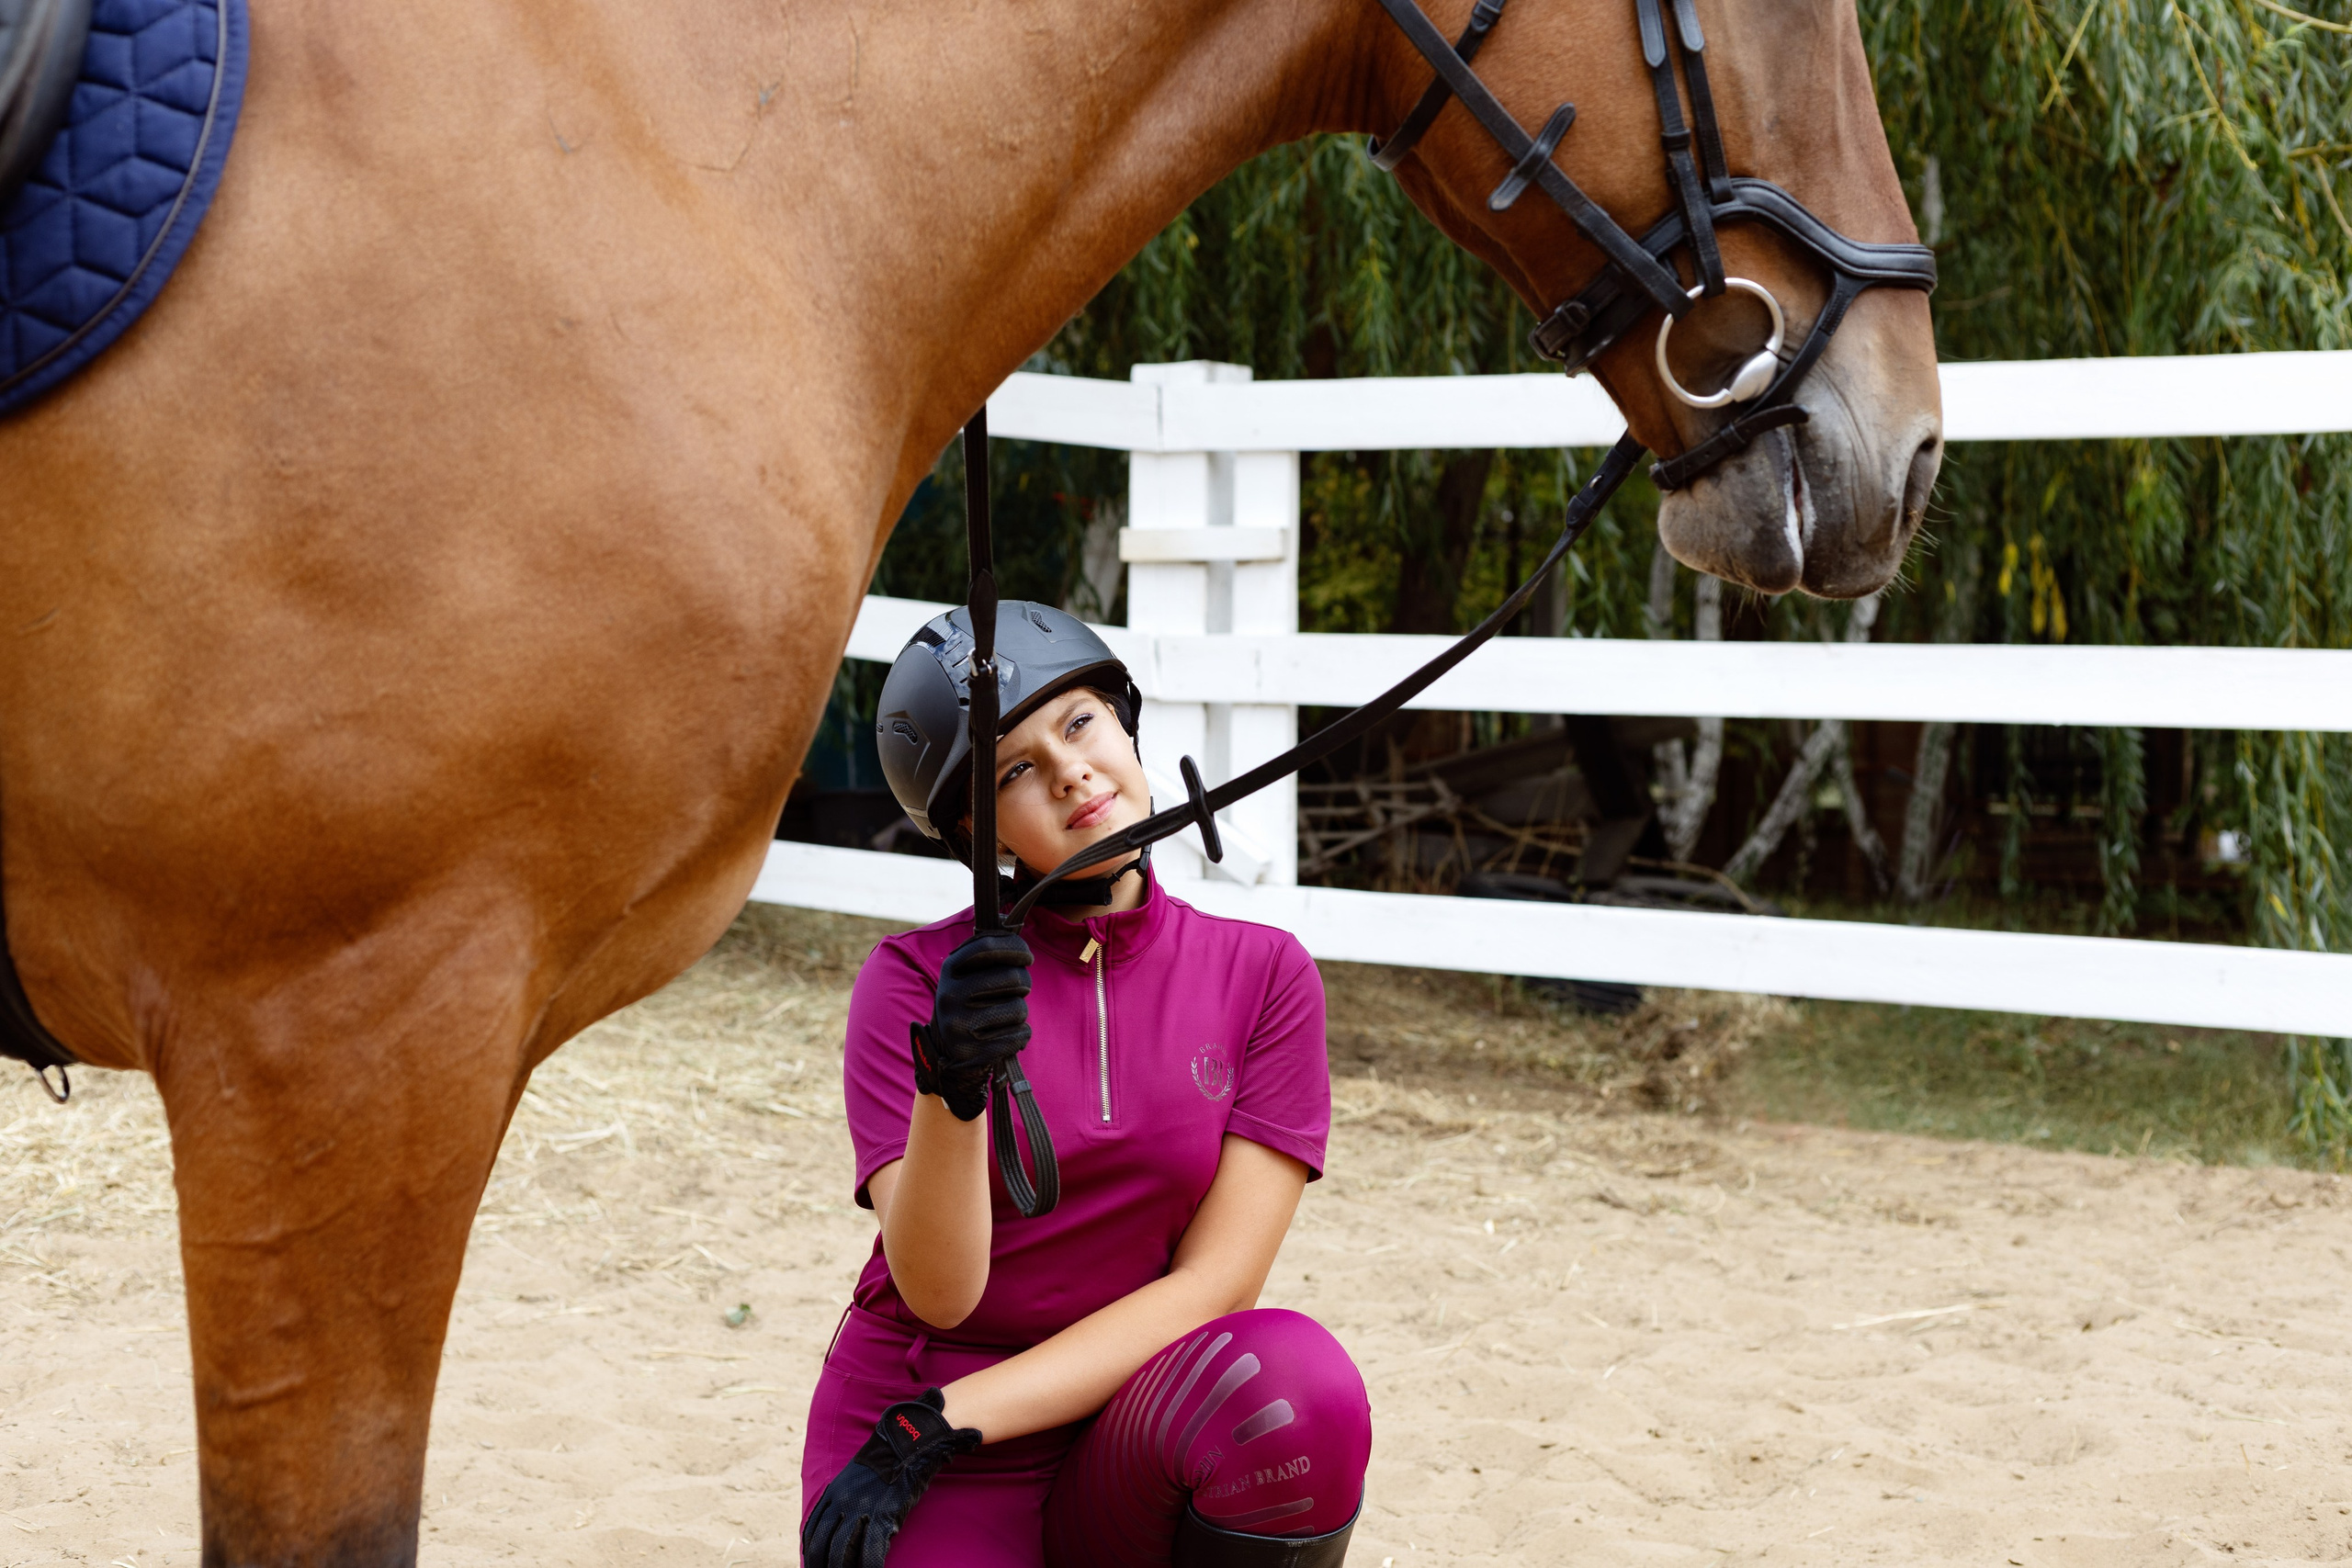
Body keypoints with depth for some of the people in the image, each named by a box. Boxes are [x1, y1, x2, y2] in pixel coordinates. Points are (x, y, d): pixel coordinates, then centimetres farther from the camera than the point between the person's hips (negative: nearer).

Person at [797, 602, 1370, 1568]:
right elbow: (939, 1293, -11)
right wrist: (950, 1089, -30)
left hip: (1124, 1433, 2)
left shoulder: (1262, 974, 0)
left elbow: (1215, 1283, -8)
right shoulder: (914, 980, -3)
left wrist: (944, 1420, -15)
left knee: (1293, 1381, -32)